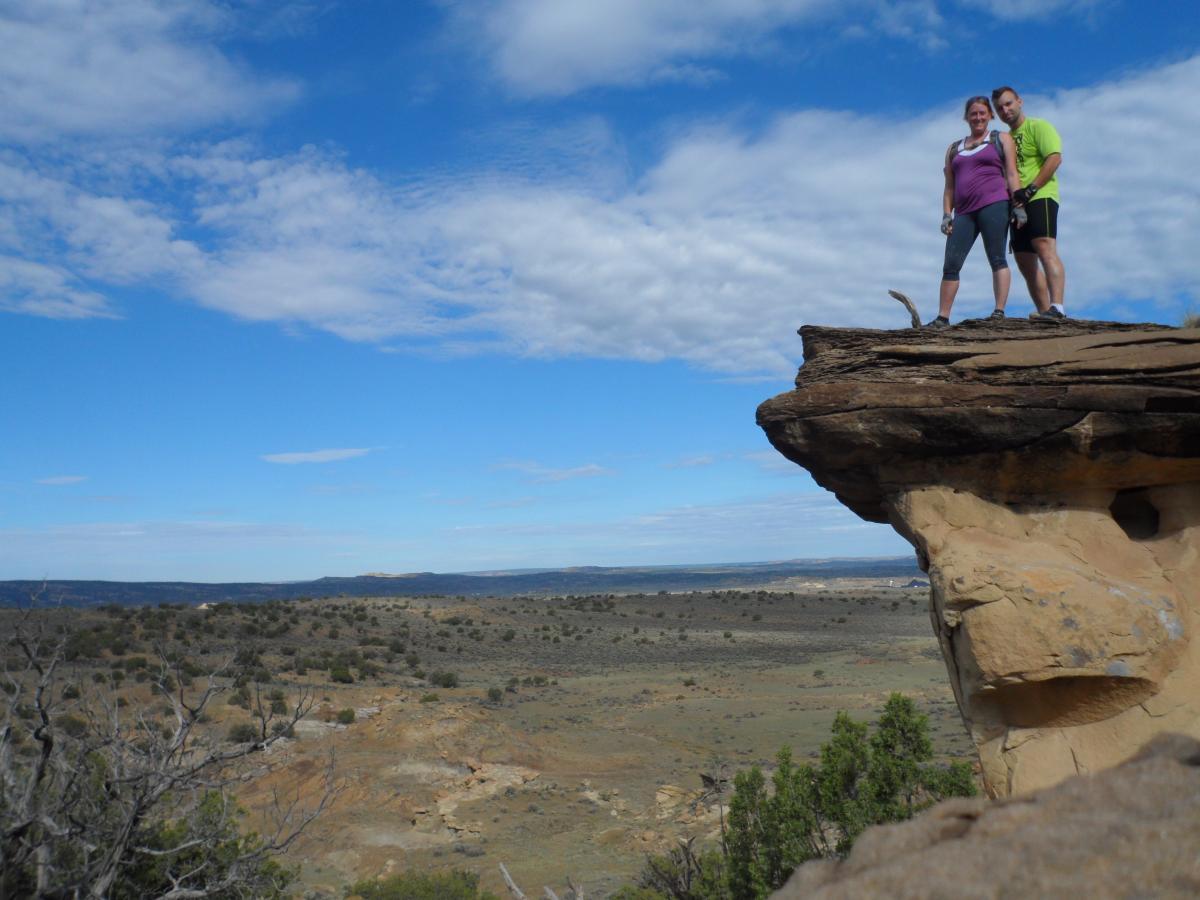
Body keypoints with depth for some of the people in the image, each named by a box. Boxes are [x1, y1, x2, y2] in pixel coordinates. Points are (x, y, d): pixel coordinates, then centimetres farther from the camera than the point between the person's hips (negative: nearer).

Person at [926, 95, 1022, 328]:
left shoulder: (1001, 139, 14)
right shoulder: (954, 149, 24)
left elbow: (1012, 174, 5)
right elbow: (949, 187, 20)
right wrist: (946, 214, 7)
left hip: (993, 204, -4)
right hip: (965, 211, 4)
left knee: (997, 259, -9)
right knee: (950, 265, -4)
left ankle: (999, 312, -13)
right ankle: (942, 317, -4)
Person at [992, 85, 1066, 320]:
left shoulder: (1038, 126, 3)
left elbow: (1055, 158, -11)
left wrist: (1030, 189, -18)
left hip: (1040, 198, -9)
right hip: (1017, 204, 9)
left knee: (1045, 248, -25)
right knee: (1025, 263, 5)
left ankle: (1057, 308, -35)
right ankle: (1044, 312, 9)